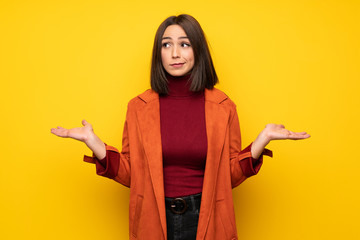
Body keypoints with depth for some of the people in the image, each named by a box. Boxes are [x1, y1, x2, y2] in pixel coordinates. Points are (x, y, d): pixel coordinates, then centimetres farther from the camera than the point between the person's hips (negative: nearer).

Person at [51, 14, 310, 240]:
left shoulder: (223, 107, -3)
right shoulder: (139, 107, -2)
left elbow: (230, 175, 0)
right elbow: (131, 174, 0)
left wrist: (263, 140, -13)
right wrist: (92, 141, -11)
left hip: (206, 219, 0)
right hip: (154, 218, 0)